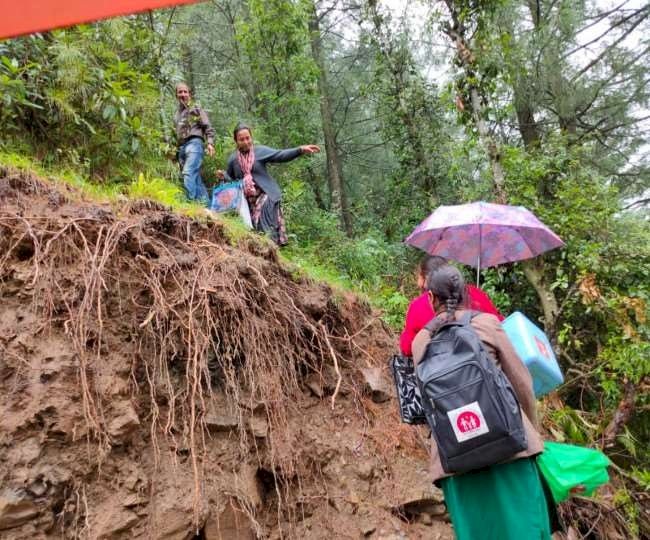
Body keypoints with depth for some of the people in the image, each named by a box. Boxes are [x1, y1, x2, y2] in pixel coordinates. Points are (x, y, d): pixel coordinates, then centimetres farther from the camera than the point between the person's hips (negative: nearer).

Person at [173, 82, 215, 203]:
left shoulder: (195, 108, 9)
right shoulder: (176, 113, 25)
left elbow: (208, 127, 1)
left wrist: (210, 143, -14)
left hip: (194, 143, -6)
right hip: (181, 147, 6)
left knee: (188, 173, -25)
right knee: (195, 177, 3)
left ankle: (191, 201, -31)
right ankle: (205, 203, 4)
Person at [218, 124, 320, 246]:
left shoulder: (260, 151, -2)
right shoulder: (233, 159, 7)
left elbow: (280, 155, -11)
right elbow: (230, 177, 20)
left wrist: (301, 150, -23)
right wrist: (223, 176, -5)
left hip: (265, 194, -4)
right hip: (247, 198, 4)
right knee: (250, 225, 6)